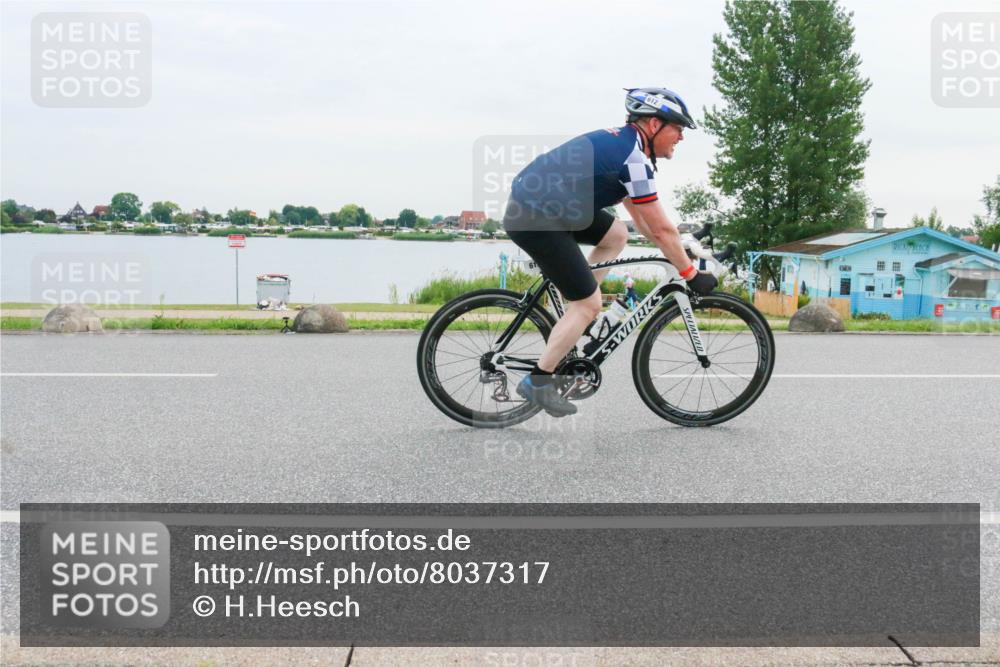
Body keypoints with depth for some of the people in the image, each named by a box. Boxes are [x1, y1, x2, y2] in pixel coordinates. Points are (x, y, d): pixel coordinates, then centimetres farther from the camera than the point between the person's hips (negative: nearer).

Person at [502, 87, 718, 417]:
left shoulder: (621, 143, 15)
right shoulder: (633, 157, -15)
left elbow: (642, 217, 24)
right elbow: (661, 229, -12)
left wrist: (679, 253, 25)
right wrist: (692, 275, -2)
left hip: (535, 201, 10)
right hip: (536, 219, -10)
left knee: (617, 235, 19)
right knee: (589, 305, -4)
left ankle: (573, 313, 20)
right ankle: (538, 382, 6)